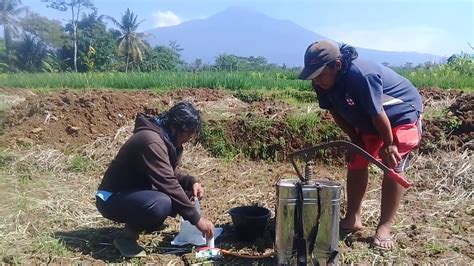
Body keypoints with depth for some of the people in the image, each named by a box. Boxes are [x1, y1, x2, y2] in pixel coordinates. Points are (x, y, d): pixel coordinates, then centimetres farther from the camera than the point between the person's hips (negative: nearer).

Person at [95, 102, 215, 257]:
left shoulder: (166, 138, 2)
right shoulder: (151, 141, -28)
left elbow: (170, 175, 12)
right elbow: (168, 185, -30)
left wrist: (191, 182, -8)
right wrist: (196, 219, -24)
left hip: (137, 192, 10)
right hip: (112, 198, -10)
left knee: (185, 191, 1)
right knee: (162, 203, -36)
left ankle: (136, 223, 9)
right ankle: (126, 237, -8)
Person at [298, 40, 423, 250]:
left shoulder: (362, 75, -40)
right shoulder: (322, 83, -17)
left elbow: (378, 113, -32)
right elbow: (335, 112, -4)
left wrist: (388, 145, -22)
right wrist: (355, 139, -4)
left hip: (402, 114, -7)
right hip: (367, 122, 8)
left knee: (393, 165, -14)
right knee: (356, 161, 5)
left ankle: (385, 226, -6)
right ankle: (352, 218, 15)